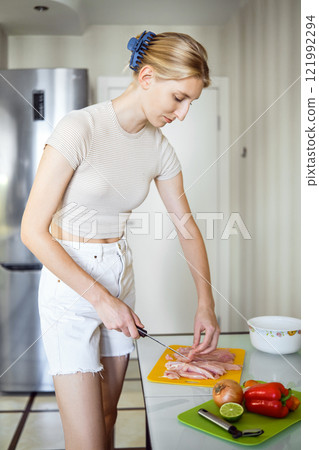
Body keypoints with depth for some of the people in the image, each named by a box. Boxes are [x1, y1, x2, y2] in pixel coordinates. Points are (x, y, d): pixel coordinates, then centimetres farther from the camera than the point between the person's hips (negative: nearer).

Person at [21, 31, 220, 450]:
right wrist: (101, 298, -20)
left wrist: (206, 303, 1)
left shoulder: (159, 148, 0)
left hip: (119, 277, 6)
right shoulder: (80, 128, -19)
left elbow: (188, 227, 9)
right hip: (70, 282, -5)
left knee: (108, 414, 18)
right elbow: (33, 231, -19)